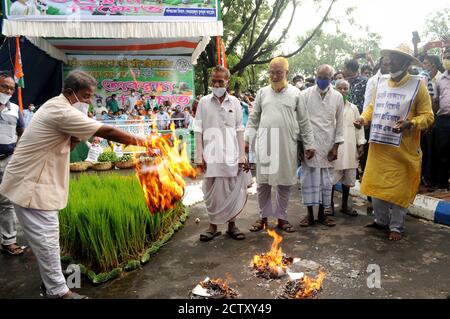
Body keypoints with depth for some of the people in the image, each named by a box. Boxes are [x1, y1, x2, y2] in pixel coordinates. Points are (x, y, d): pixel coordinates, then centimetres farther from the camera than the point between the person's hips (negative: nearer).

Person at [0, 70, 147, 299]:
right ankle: (58, 292, 5)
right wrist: (136, 140, -11)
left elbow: (60, 147, 14)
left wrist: (75, 139, -5)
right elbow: (107, 132, -22)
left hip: (34, 182, 10)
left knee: (46, 237, 16)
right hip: (31, 185, -10)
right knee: (46, 239, -5)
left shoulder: (57, 108, 12)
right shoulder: (62, 112, -21)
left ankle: (51, 282, 29)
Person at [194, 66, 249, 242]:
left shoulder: (234, 102, 7)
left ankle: (231, 224, 22)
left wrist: (242, 156, 2)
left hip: (231, 156, 1)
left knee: (233, 191, 6)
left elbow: (239, 130, 7)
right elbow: (198, 131, 3)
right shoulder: (204, 102, 5)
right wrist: (199, 156, -4)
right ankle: (213, 225, 19)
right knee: (212, 192, 5)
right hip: (211, 156, -1)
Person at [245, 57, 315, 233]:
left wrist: (309, 144, 3)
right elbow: (253, 118, 10)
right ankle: (263, 216, 20)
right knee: (263, 181, 5)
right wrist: (247, 139, 0)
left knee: (285, 182, 6)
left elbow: (304, 121, 6)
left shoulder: (295, 93, 5)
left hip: (287, 144, -1)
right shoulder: (262, 92, 8)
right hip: (264, 143, 1)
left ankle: (281, 217, 21)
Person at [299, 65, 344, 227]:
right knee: (309, 179, 1)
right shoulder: (306, 95, -1)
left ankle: (322, 213, 18)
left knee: (326, 181, 6)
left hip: (328, 145, 2)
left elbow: (339, 123, 7)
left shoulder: (337, 97, 5)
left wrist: (336, 146, 1)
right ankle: (310, 214, 11)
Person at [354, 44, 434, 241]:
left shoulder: (417, 85, -4)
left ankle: (397, 227, 20)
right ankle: (381, 220, 30)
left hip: (402, 149, -5)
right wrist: (363, 118, 1)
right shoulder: (382, 82, 11)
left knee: (399, 188, 4)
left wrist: (410, 124, -24)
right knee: (376, 183, 12)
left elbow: (427, 116, -6)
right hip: (378, 145, 5)